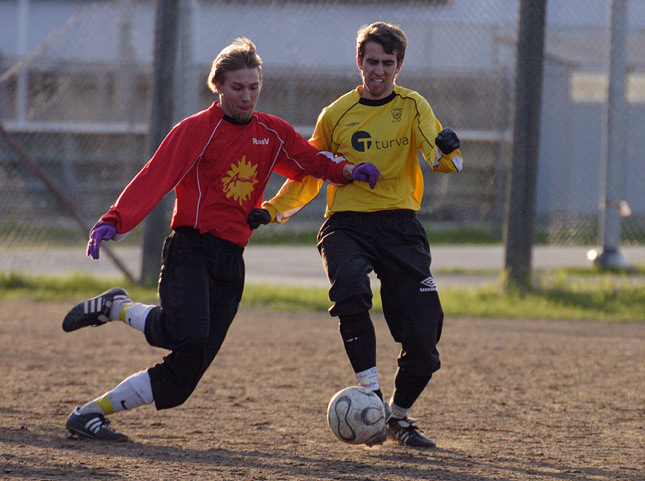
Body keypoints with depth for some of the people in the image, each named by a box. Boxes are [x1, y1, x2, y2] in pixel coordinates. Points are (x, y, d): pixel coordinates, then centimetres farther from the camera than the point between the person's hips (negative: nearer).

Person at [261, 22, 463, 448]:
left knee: (423, 340, -8)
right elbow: (310, 177, 19)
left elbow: (443, 160, -8)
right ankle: (372, 393, -30)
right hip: (347, 224, 0)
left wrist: (447, 151, -33)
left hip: (400, 224, 0)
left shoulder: (412, 107, 6)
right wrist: (273, 209, 4)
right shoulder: (336, 115, 9)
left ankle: (399, 417, 17)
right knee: (351, 288, -34)